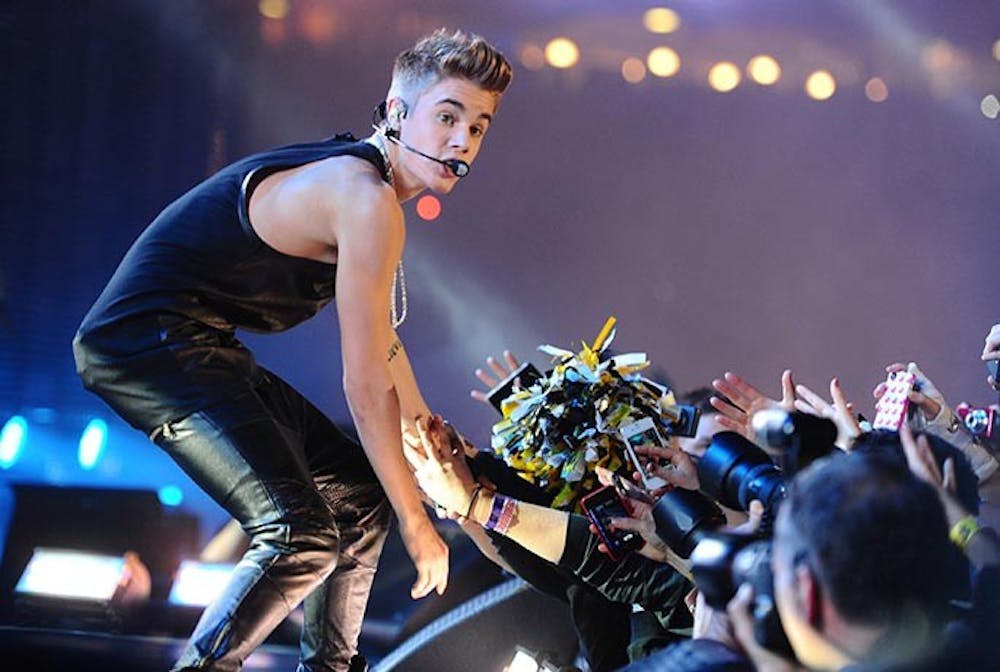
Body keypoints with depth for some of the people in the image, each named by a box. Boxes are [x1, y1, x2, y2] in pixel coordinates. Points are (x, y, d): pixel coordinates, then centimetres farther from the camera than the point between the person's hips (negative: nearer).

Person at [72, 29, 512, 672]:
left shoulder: (354, 176, 16)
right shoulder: (368, 201, -17)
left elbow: (380, 340, 28)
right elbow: (366, 385, -17)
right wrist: (416, 523, -10)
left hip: (199, 350, 11)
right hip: (150, 339, -11)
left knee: (362, 493, 19)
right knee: (304, 535, -25)